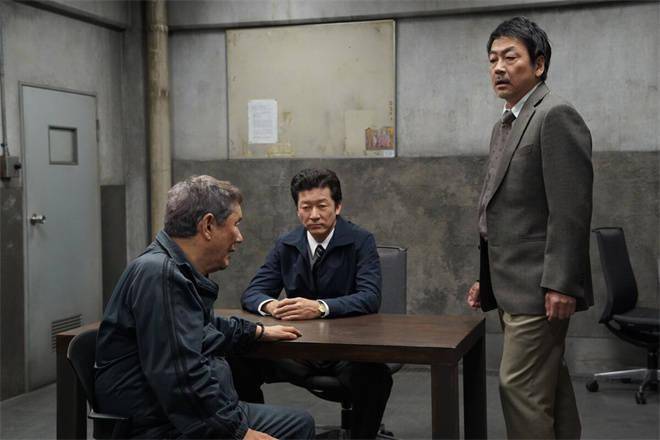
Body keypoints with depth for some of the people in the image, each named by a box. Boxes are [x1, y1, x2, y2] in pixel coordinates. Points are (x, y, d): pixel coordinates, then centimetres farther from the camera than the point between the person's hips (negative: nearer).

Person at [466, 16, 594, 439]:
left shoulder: (556, 115, -13)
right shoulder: (505, 124, 17)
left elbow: (570, 209, -19)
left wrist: (560, 284, -22)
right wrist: (488, 278, 17)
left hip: (539, 286, -9)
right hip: (515, 285, 9)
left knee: (521, 385, -7)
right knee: (548, 385, 15)